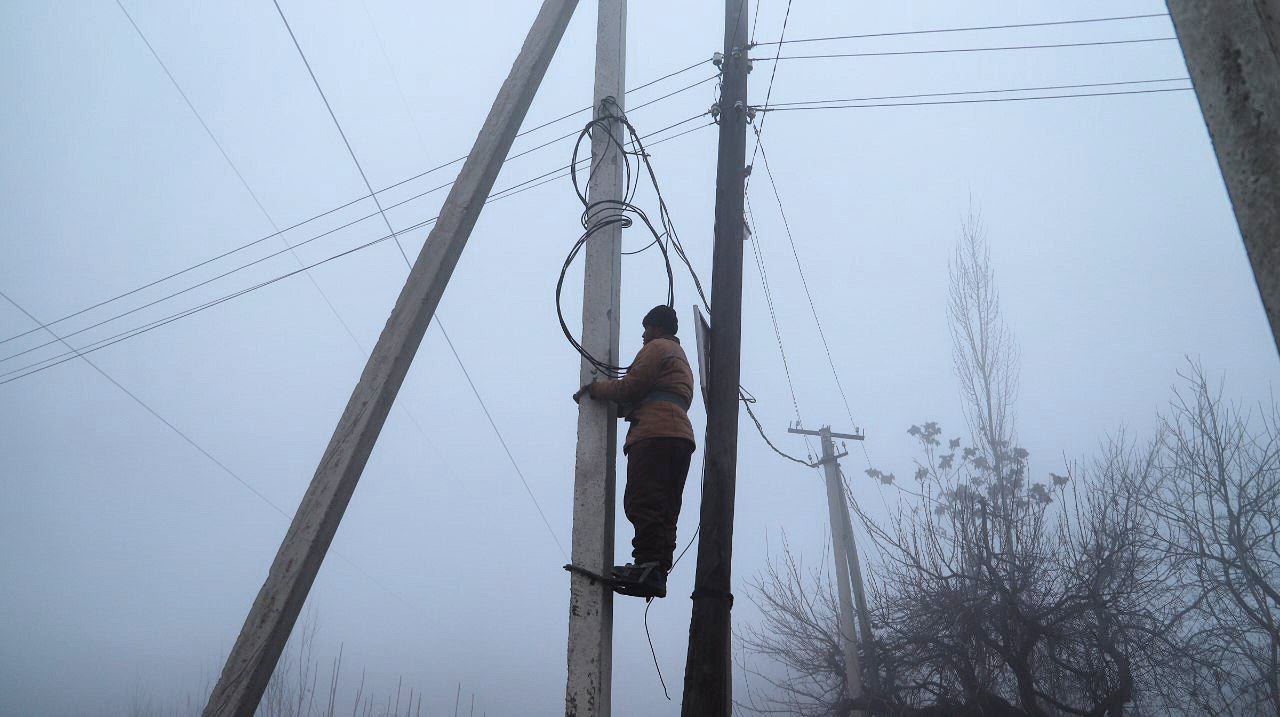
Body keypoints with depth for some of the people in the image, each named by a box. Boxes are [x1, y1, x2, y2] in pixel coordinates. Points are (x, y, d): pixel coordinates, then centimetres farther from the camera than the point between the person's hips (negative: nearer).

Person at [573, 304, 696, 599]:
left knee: (642, 502, -18)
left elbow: (631, 387, -5)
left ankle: (646, 565, -29)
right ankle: (658, 573, -4)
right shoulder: (682, 359, 36)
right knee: (665, 510, 2)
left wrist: (593, 389, 7)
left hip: (655, 434, -10)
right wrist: (621, 407, 29)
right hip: (681, 438, 10)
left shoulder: (656, 347, 6)